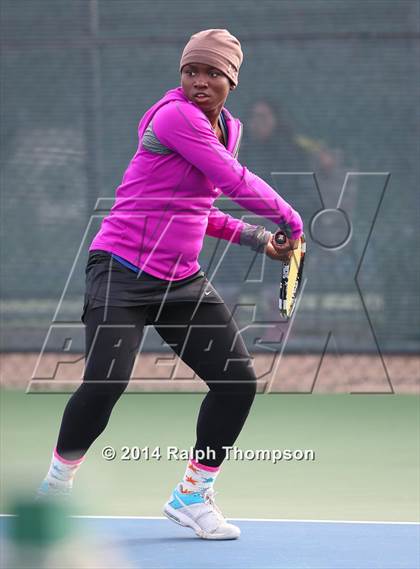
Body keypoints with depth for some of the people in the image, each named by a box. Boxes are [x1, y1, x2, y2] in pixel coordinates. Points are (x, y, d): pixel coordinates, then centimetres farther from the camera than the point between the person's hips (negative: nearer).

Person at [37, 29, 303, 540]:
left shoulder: (228, 129, 11)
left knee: (238, 381, 1)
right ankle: (56, 484, 1)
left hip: (182, 280, 8)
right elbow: (238, 184, -19)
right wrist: (290, 220, -4)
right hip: (123, 268, -8)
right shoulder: (175, 116, -16)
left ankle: (192, 496, 16)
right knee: (106, 381, -22)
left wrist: (257, 239, 12)